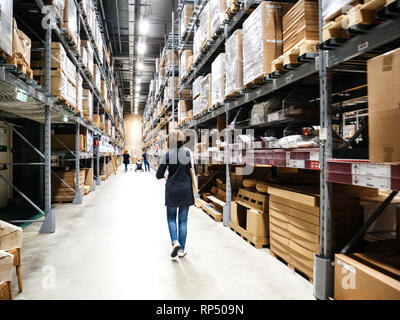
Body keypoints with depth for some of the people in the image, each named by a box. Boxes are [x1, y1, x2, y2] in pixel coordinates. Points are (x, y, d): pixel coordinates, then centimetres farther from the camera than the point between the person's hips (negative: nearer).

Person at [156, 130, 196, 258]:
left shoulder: (167, 154, -8)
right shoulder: (188, 153, -2)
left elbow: (159, 175, -6)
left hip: (172, 190, -1)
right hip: (186, 190, 2)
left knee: (171, 218, 17)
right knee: (183, 220, 10)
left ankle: (175, 241, -3)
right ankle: (181, 250, 14)